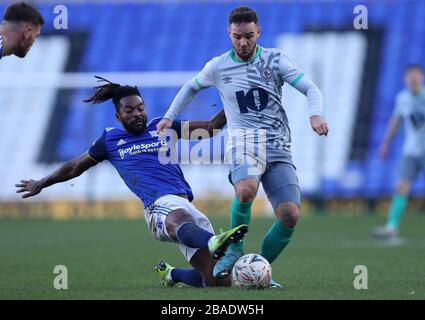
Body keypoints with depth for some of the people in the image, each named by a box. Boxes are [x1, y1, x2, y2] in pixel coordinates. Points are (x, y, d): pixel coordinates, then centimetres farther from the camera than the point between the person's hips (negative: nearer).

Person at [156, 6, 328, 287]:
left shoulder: (275, 59, 5)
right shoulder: (218, 67, 8)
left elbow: (311, 88, 0)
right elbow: (192, 87, 28)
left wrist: (316, 114, -19)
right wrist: (170, 116, 22)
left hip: (279, 146, 2)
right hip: (244, 141, -2)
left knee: (290, 215, -16)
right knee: (247, 190, -37)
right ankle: (235, 251, -14)